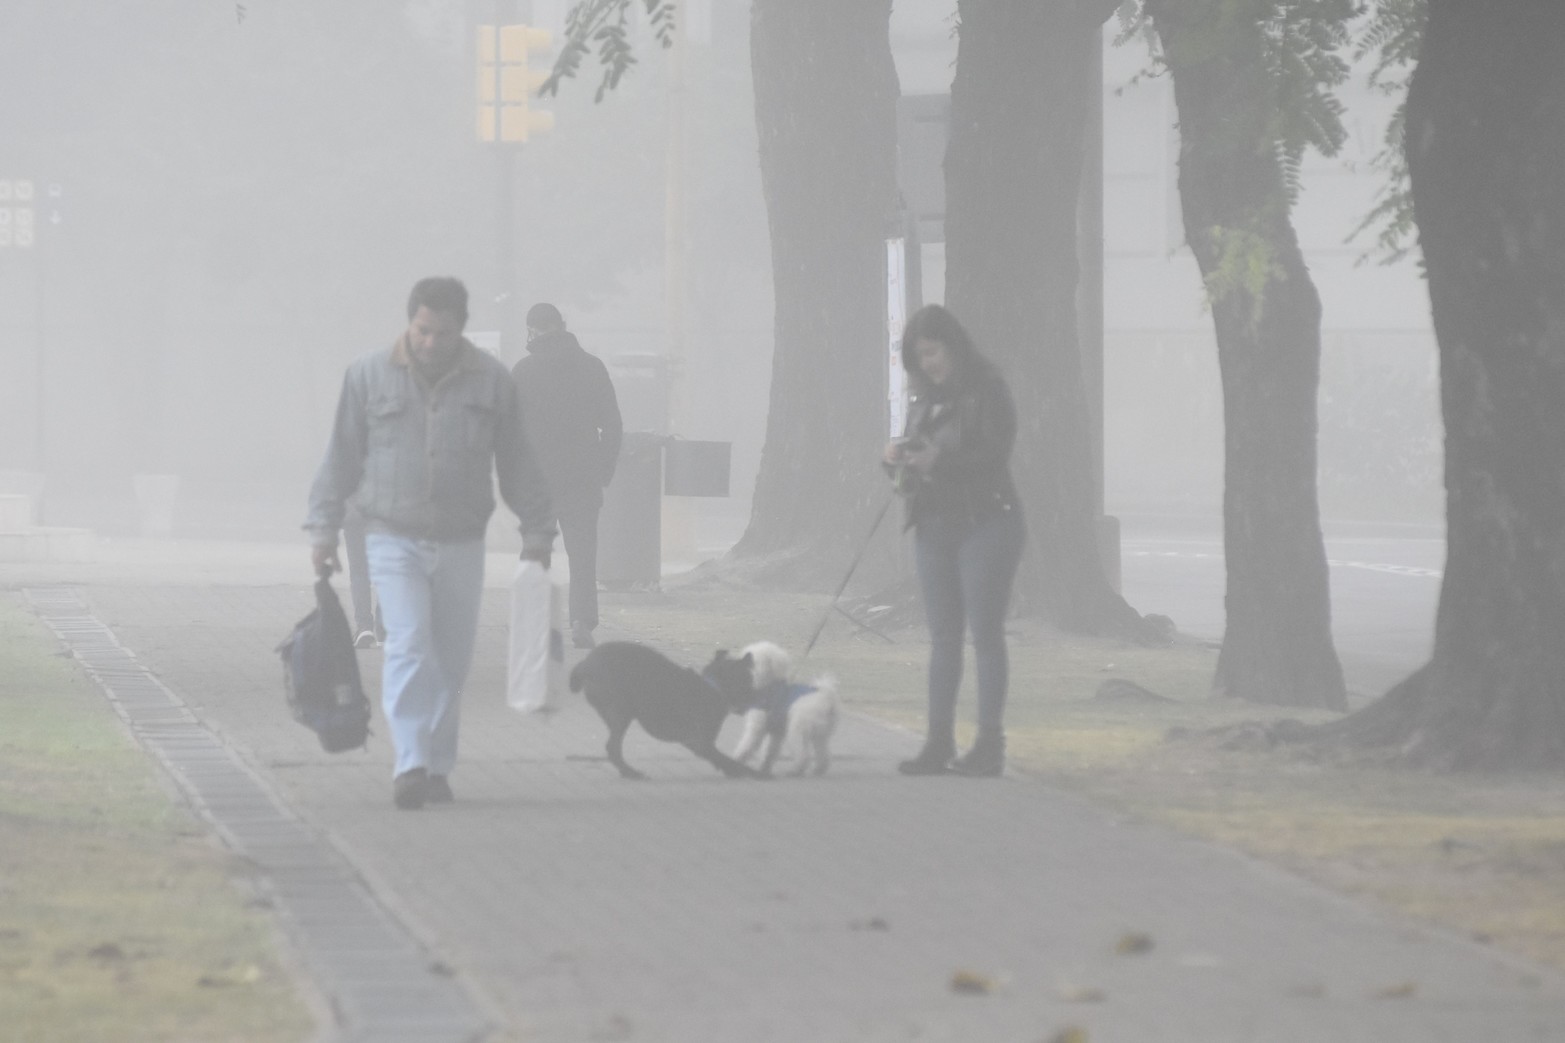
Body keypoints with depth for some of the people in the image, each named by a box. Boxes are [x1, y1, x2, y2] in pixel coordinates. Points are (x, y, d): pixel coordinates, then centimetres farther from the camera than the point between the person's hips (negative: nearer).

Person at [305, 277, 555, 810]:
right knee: (407, 647, -16)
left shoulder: (492, 381, 2)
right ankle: (410, 764, -23)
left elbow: (518, 463, 8)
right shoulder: (369, 376, 0)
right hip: (394, 540, -2)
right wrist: (323, 528, 3)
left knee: (451, 660, 6)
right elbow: (341, 457, 5)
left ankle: (437, 767, 16)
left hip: (461, 545, 2)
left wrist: (537, 530, 7)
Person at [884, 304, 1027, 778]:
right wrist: (897, 458, -4)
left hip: (985, 522, -7)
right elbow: (916, 456, 18)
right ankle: (939, 743, 8)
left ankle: (990, 743, -5)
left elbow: (994, 456, -15)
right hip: (936, 525, 7)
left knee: (985, 633, -6)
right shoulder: (926, 398, 13)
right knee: (943, 637, 7)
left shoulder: (987, 390, -8)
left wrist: (939, 462, -24)